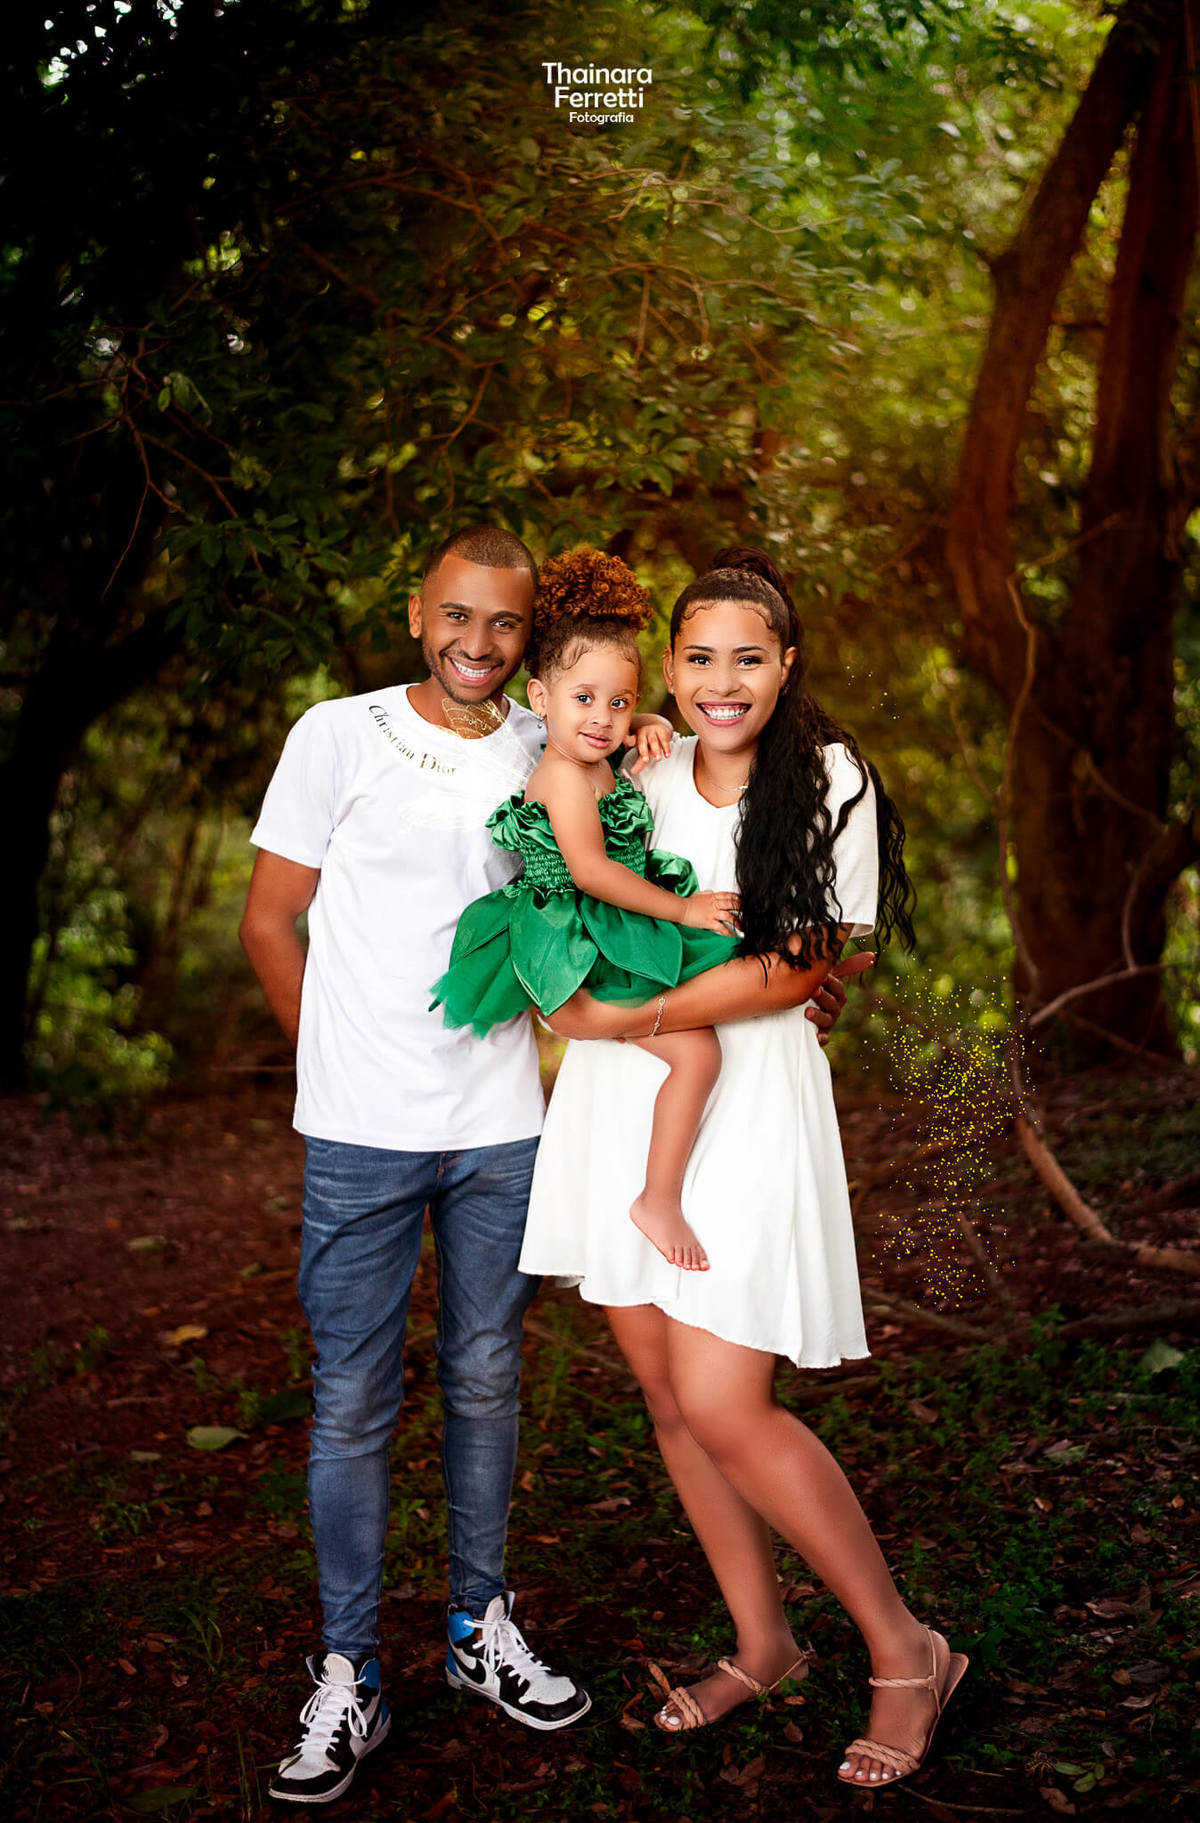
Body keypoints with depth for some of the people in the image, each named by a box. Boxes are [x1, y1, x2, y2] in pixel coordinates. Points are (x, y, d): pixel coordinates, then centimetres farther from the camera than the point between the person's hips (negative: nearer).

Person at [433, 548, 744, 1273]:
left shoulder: (597, 759, 11)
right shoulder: (566, 776, -18)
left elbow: (626, 725, 36)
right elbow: (590, 870, -26)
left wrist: (650, 726, 11)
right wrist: (683, 909, -21)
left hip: (618, 933, 11)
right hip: (587, 949, -11)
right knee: (698, 1050, -17)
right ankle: (660, 1201, -8)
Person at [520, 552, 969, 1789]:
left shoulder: (829, 783, -6)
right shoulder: (640, 776, 8)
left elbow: (800, 968, -12)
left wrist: (626, 1015, -13)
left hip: (744, 1105, -5)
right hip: (622, 1104, 6)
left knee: (725, 1410, -9)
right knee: (668, 1399, 9)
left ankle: (906, 1652, 11)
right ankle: (761, 1643, 29)